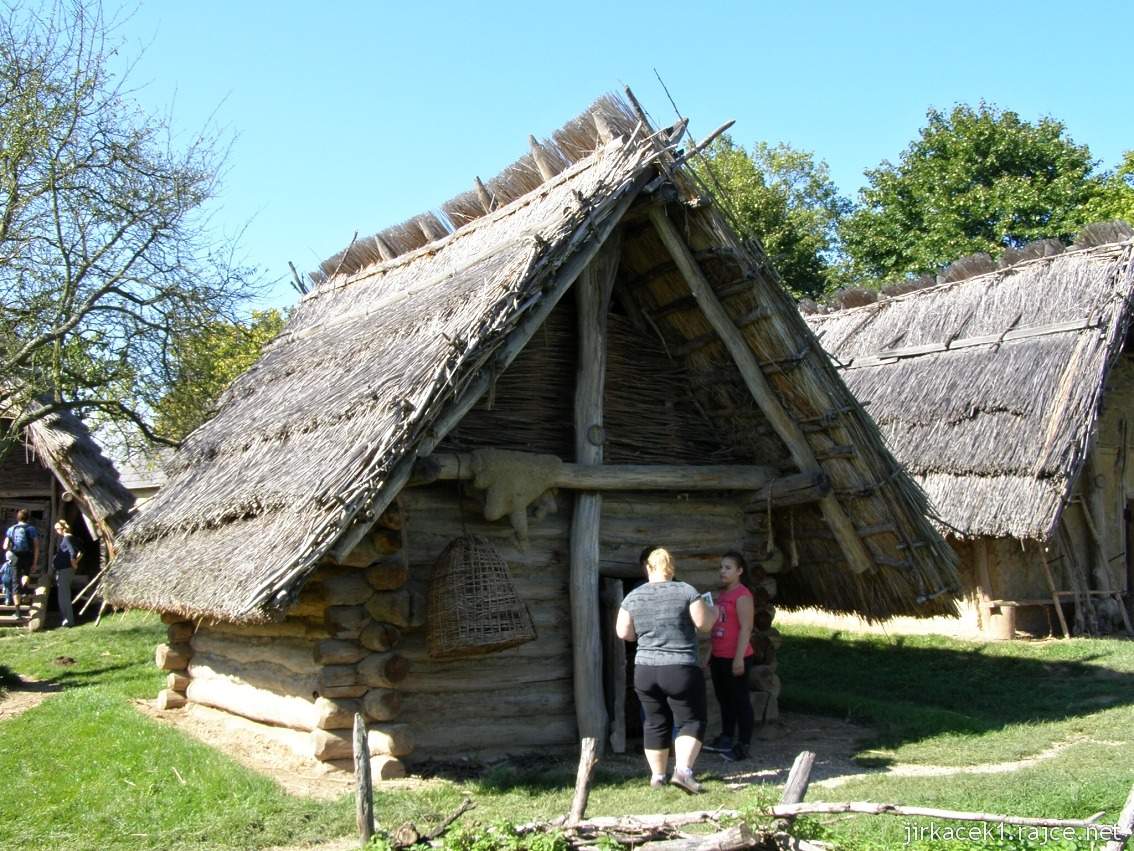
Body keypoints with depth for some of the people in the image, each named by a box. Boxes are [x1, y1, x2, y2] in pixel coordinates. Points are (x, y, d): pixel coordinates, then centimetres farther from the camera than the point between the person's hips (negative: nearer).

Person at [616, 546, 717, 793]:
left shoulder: (633, 597, 3)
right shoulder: (686, 591, -6)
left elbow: (623, 632, 5)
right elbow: (704, 624, -5)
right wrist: (712, 612, 16)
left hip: (644, 671, 4)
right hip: (680, 670, -3)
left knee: (655, 723, 16)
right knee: (691, 721, 7)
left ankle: (657, 775, 21)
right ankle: (683, 770, -10)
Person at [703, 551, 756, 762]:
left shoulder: (742, 595, -13)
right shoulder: (722, 594, 15)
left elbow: (745, 629, -18)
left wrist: (739, 658, -22)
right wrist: (711, 655, 21)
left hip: (735, 659, -9)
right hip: (719, 657, 9)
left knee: (740, 700, -2)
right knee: (724, 699, 17)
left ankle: (743, 746, 4)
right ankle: (726, 739, 29)